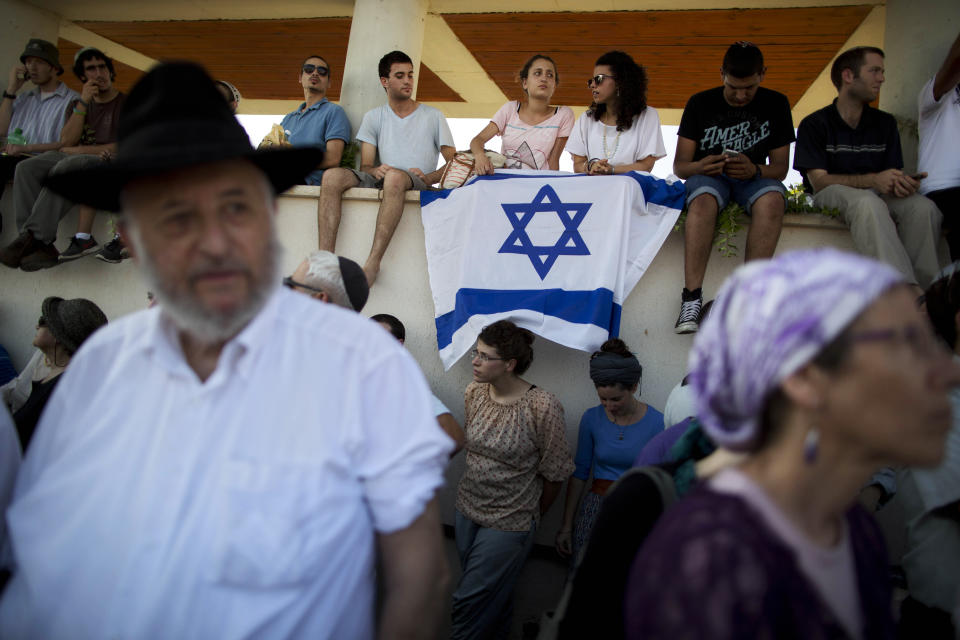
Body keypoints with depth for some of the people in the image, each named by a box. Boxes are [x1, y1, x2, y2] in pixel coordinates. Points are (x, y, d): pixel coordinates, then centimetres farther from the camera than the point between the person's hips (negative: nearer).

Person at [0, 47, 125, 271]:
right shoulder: (78, 104, 24)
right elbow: (66, 142, 7)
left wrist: (81, 150, -3)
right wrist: (83, 103, 0)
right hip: (74, 159, 6)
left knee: (66, 167, -37)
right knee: (26, 168, -23)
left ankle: (34, 237, -36)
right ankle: (41, 246, -35)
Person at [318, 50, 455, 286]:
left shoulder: (433, 116, 14)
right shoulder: (373, 117, 19)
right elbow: (365, 166, 10)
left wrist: (428, 178, -12)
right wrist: (376, 170, -15)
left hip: (418, 185, -3)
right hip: (380, 181, 3)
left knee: (395, 177, -40)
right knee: (332, 176, -26)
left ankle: (372, 263, -43)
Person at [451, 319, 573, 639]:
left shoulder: (542, 406, -22)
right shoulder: (474, 392, -5)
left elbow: (554, 473, -10)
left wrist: (532, 517, 3)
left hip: (508, 522, -5)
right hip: (468, 507, 5)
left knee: (470, 600, 3)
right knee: (494, 594, 21)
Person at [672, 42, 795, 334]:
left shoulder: (775, 104, 5)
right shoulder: (700, 103, 2)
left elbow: (780, 168, 3)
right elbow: (679, 165, -1)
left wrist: (755, 170, -21)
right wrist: (699, 166, -26)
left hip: (753, 178, 1)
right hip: (708, 177, -1)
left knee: (773, 198, -35)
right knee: (703, 199, -38)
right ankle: (692, 298, -41)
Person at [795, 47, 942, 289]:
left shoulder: (885, 123, 14)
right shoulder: (815, 124, -1)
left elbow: (894, 174, 10)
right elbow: (818, 180, -11)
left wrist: (904, 183, -17)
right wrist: (873, 180, -24)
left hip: (876, 195, 4)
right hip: (832, 195, -4)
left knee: (924, 208, -26)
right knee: (868, 203, -37)